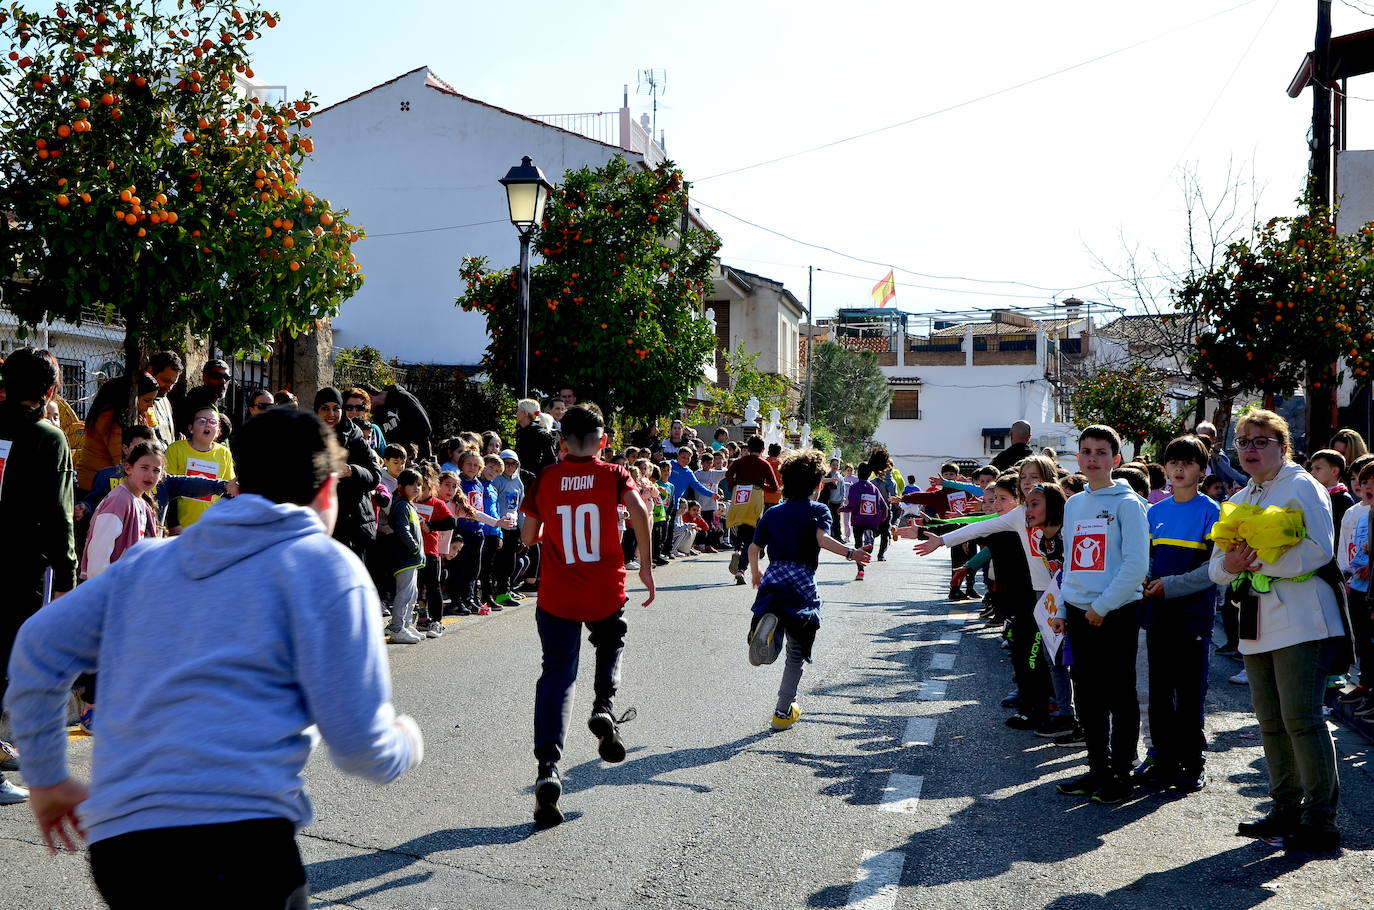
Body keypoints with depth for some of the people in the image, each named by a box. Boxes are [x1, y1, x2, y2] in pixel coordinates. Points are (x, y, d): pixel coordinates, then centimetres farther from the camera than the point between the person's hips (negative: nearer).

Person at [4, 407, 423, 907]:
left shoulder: (147, 560, 18)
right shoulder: (327, 568, 2)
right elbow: (357, 743, -3)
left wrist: (46, 777, 27)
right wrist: (406, 742, 20)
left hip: (113, 843, 6)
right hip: (238, 843, -6)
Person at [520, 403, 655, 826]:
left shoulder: (545, 479, 3)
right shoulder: (614, 474, 0)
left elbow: (527, 537, 7)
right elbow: (638, 510, -18)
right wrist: (646, 564, -9)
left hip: (556, 596, 0)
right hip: (606, 593, 0)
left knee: (557, 674, 4)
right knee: (610, 646, 29)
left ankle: (548, 767, -13)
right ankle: (604, 708, 1)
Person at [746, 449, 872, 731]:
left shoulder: (772, 514, 15)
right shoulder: (818, 511, 3)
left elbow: (754, 548, 15)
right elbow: (823, 539, -16)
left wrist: (755, 573, 33)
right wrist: (850, 552, -28)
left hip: (772, 581, 3)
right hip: (802, 585, -2)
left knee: (769, 652, 1)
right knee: (796, 654, 12)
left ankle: (768, 624, -33)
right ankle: (783, 712, 12)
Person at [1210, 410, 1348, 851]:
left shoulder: (1302, 487, -4)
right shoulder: (1239, 501, 20)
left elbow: (1318, 550, -16)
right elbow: (1218, 567, 16)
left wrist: (1258, 561, -18)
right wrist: (1230, 565, -7)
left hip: (1301, 621, -8)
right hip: (1258, 624, 8)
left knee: (1301, 718, -10)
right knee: (1271, 721, 9)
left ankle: (1321, 819, -5)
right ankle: (1287, 809, 19)